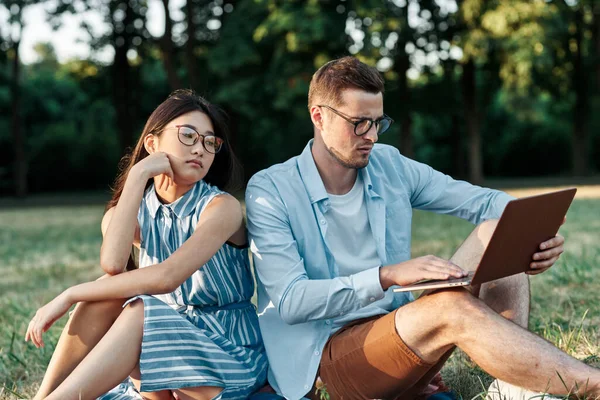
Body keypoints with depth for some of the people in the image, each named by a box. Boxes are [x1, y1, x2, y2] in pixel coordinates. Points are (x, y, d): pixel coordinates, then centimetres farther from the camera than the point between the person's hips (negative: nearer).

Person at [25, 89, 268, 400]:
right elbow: (112, 265, -24)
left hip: (228, 356, -4)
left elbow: (167, 277, -29)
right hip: (167, 343, 4)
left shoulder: (222, 207, -13)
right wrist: (138, 175, -18)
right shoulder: (133, 212, 1)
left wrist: (70, 296, -25)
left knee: (138, 313, -30)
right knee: (106, 291, -22)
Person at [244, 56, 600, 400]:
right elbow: (289, 300, -18)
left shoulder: (390, 165, 7)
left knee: (497, 234, -10)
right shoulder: (270, 191, -8)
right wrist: (386, 276, -30)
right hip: (327, 359, -6)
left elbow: (483, 201, 8)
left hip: (396, 330, 6)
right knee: (452, 307, -33)